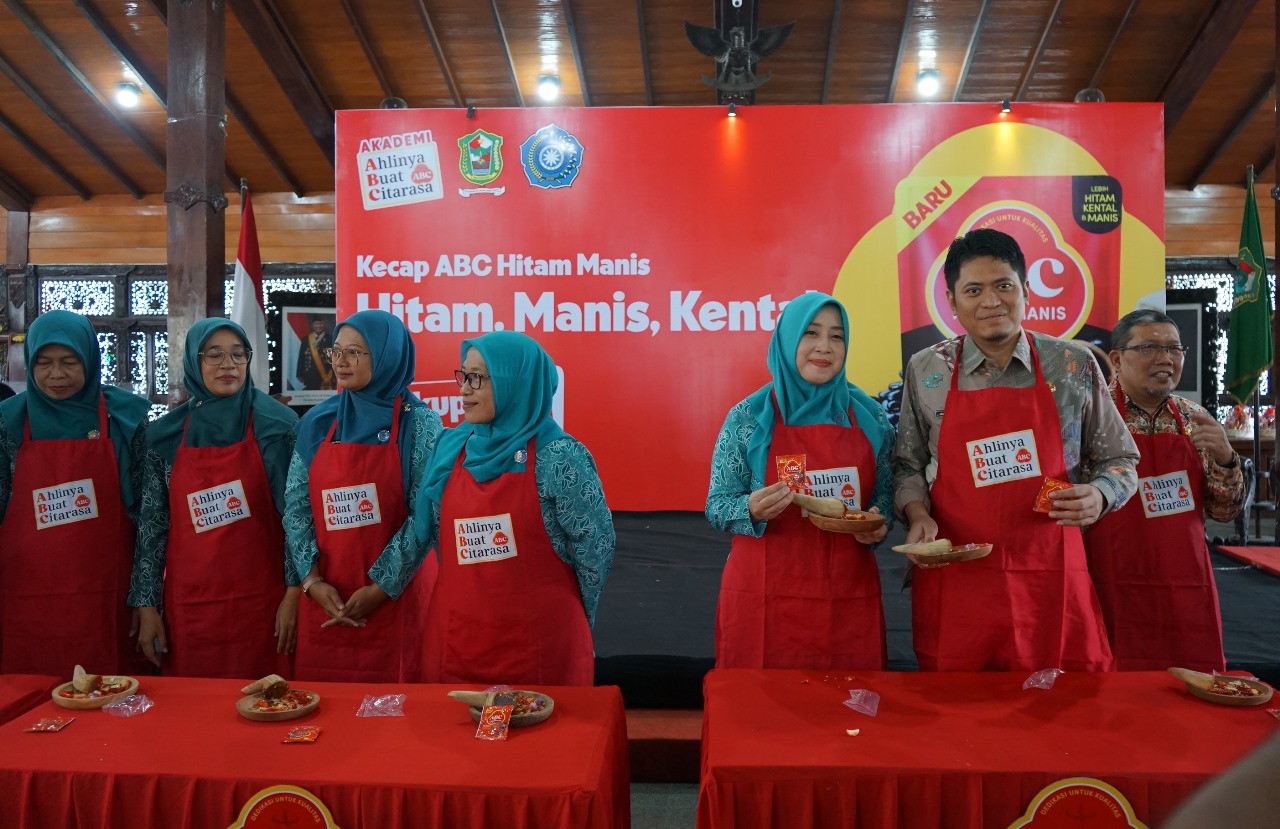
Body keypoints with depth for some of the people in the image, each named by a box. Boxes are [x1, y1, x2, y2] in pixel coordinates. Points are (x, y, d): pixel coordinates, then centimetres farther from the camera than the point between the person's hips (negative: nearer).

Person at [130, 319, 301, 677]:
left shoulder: (277, 425, -3)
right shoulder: (165, 435, 4)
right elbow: (153, 524, 6)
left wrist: (293, 592, -8)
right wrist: (146, 605, 4)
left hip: (261, 603, -2)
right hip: (188, 605, 2)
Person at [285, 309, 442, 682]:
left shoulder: (419, 422, -5)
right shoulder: (317, 422, 7)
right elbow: (296, 507, 6)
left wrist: (382, 586, -13)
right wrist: (311, 579, -5)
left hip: (396, 597, -3)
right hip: (324, 598, 4)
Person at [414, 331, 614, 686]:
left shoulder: (558, 457, -14)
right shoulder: (451, 447, 2)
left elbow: (595, 548, -7)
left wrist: (560, 614, 5)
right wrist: (470, 595, 12)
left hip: (537, 645, -4)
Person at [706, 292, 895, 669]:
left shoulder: (869, 416, 3)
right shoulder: (748, 417, -4)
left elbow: (884, 493, 13)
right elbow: (717, 506, -2)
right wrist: (752, 510, -22)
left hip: (849, 596, 3)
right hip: (766, 599, -2)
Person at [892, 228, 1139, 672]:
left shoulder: (1075, 366, 2)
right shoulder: (925, 371, 2)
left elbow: (1119, 460, 11)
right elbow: (908, 464, 10)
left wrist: (1097, 496, -9)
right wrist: (917, 515, -8)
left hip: (1050, 582, 0)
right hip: (952, 581, 0)